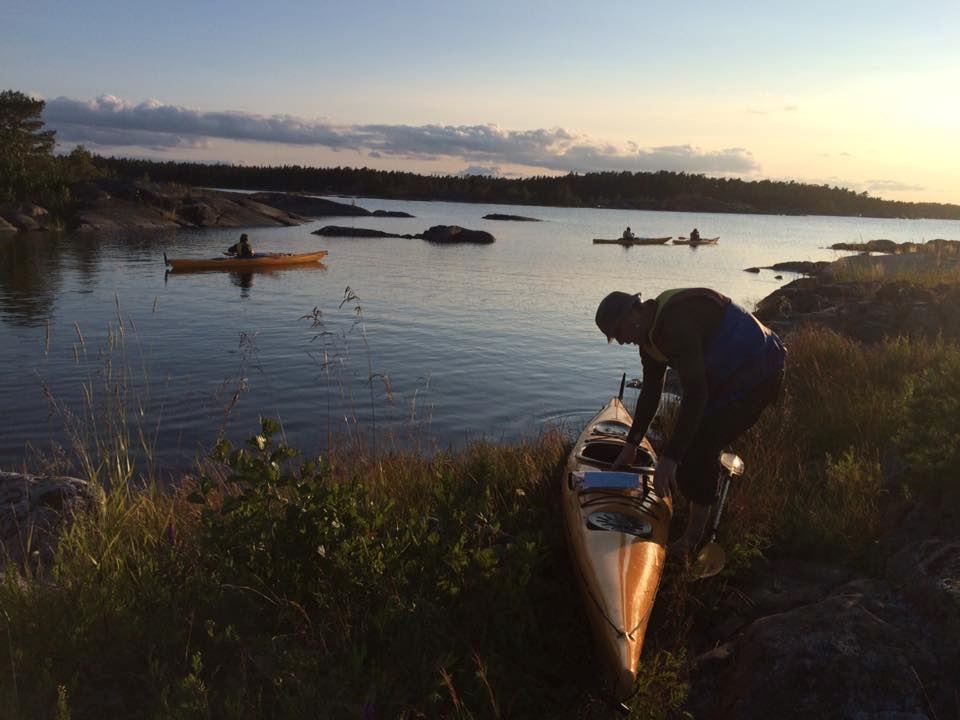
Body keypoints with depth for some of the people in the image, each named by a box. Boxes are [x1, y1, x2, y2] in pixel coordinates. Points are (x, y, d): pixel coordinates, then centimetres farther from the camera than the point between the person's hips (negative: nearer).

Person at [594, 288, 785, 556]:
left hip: (756, 375, -10)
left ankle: (692, 542, -3)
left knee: (697, 447, -14)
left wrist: (669, 458, -37)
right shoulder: (651, 331, 4)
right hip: (731, 376, 10)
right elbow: (651, 392, 14)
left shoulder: (677, 323, -29)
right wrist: (631, 445, 17)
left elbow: (695, 392, -35)